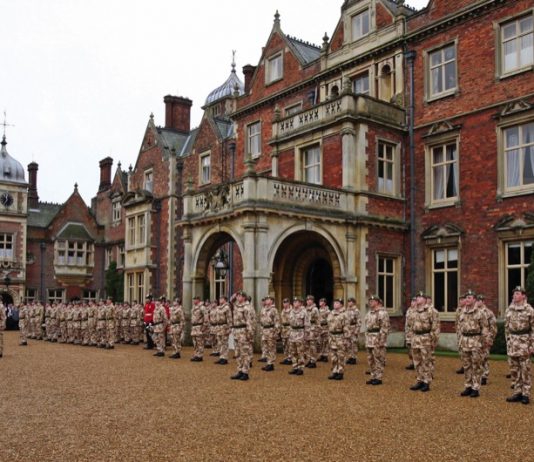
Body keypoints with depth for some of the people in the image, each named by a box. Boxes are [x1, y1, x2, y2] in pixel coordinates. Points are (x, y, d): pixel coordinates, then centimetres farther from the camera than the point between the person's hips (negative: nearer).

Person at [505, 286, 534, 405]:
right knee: (514, 369, 9)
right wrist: (508, 341, 11)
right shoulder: (509, 310, 9)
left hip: (524, 341, -5)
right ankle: (517, 393, 18)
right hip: (512, 342, 5)